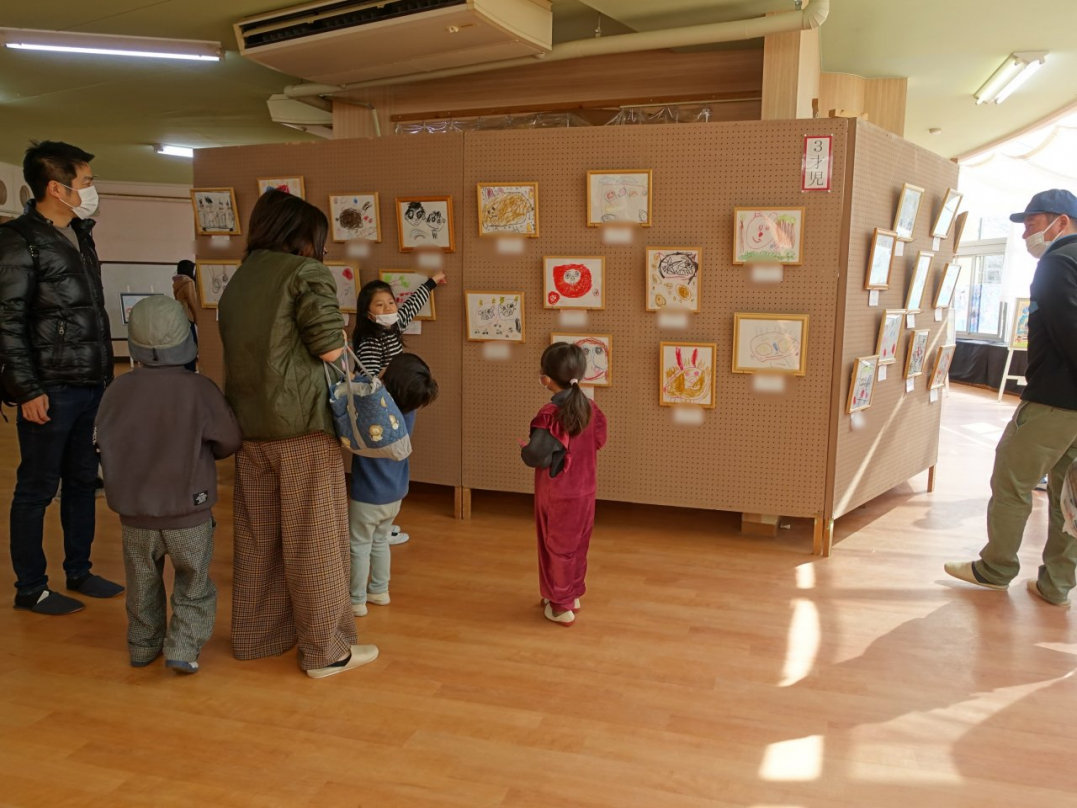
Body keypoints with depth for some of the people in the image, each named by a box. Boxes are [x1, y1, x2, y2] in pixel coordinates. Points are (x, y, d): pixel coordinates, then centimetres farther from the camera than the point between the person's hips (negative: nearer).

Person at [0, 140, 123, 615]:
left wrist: (106, 372, 16)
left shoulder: (80, 235, 14)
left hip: (91, 385, 8)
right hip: (51, 389, -7)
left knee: (83, 482, 14)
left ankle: (79, 572, 27)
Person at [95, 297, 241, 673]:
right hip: (189, 514, -3)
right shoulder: (199, 390, -18)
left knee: (143, 584, 22)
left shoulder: (117, 390, -10)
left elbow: (104, 442, 1)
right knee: (194, 585, 16)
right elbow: (230, 441, -11)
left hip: (134, 513, 3)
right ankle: (183, 648, 10)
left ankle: (143, 645, 35)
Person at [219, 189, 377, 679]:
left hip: (250, 427, 7)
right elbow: (330, 349, -13)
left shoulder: (238, 280, 15)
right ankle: (325, 650, 11)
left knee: (257, 537, 16)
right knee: (314, 541, 2)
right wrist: (338, 333, 8)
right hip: (302, 426, -7)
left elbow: (243, 347, 14)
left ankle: (254, 636, 28)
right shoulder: (305, 272, -7)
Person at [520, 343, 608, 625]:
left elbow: (537, 456, -27)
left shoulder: (550, 414, -25)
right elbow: (599, 440, 9)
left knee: (557, 548, 10)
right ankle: (573, 594, 36)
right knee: (576, 545, 21)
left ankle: (561, 606, 21)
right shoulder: (590, 408, -4)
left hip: (557, 496, -6)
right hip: (584, 492, 6)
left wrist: (524, 448, -7)